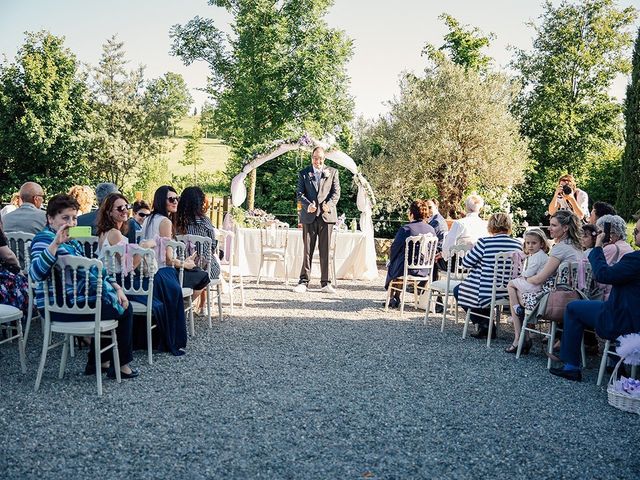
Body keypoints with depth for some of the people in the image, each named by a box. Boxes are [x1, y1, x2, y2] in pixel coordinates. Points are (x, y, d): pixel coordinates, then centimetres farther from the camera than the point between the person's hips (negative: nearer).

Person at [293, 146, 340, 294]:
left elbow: (336, 192, 6)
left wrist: (329, 204, -13)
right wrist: (308, 205, -13)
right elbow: (299, 193, 5)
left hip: (326, 215, 0)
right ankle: (304, 281, 5)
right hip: (309, 216, 0)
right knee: (308, 250, 1)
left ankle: (325, 283, 7)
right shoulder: (303, 173, 11)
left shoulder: (332, 172, 11)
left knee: (325, 250, 1)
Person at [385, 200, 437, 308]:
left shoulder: (405, 229, -17)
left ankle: (393, 299, 36)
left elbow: (394, 249, -7)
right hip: (424, 270, 5)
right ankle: (397, 297, 40)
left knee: (392, 266, 30)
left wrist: (391, 260, 13)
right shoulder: (431, 230, -3)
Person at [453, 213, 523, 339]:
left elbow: (466, 263, -8)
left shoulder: (484, 242, -18)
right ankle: (487, 327, 23)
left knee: (458, 290, 23)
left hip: (485, 293, -6)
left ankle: (485, 325, 15)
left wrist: (472, 249, 12)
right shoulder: (518, 245, -3)